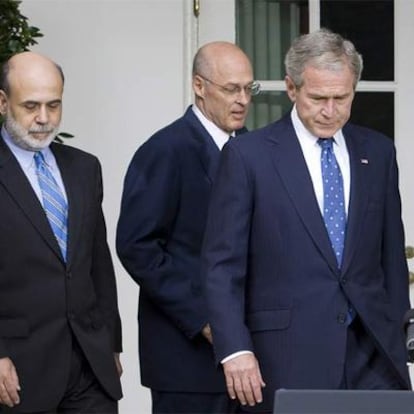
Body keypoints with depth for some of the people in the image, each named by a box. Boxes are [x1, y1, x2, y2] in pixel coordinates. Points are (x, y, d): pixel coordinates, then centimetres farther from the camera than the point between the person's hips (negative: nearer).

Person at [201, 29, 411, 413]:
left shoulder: (378, 151, 11)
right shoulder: (247, 155, -2)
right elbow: (222, 264, -5)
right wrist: (235, 349, -13)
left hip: (372, 351, 4)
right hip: (287, 358, -3)